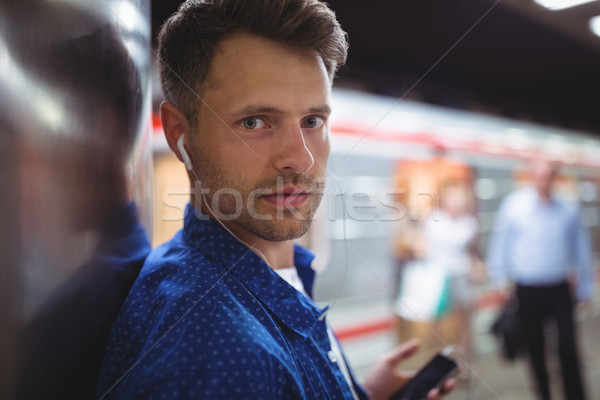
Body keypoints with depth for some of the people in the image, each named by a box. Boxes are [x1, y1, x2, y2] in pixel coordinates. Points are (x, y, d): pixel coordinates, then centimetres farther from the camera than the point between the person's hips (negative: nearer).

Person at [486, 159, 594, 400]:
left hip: (559, 289, 1)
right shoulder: (514, 205, -4)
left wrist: (584, 289, 12)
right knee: (535, 348, 11)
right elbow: (500, 243, 2)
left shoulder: (567, 210, 0)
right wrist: (501, 281, 1)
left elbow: (581, 250, 10)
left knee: (568, 346, -7)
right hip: (528, 290, 0)